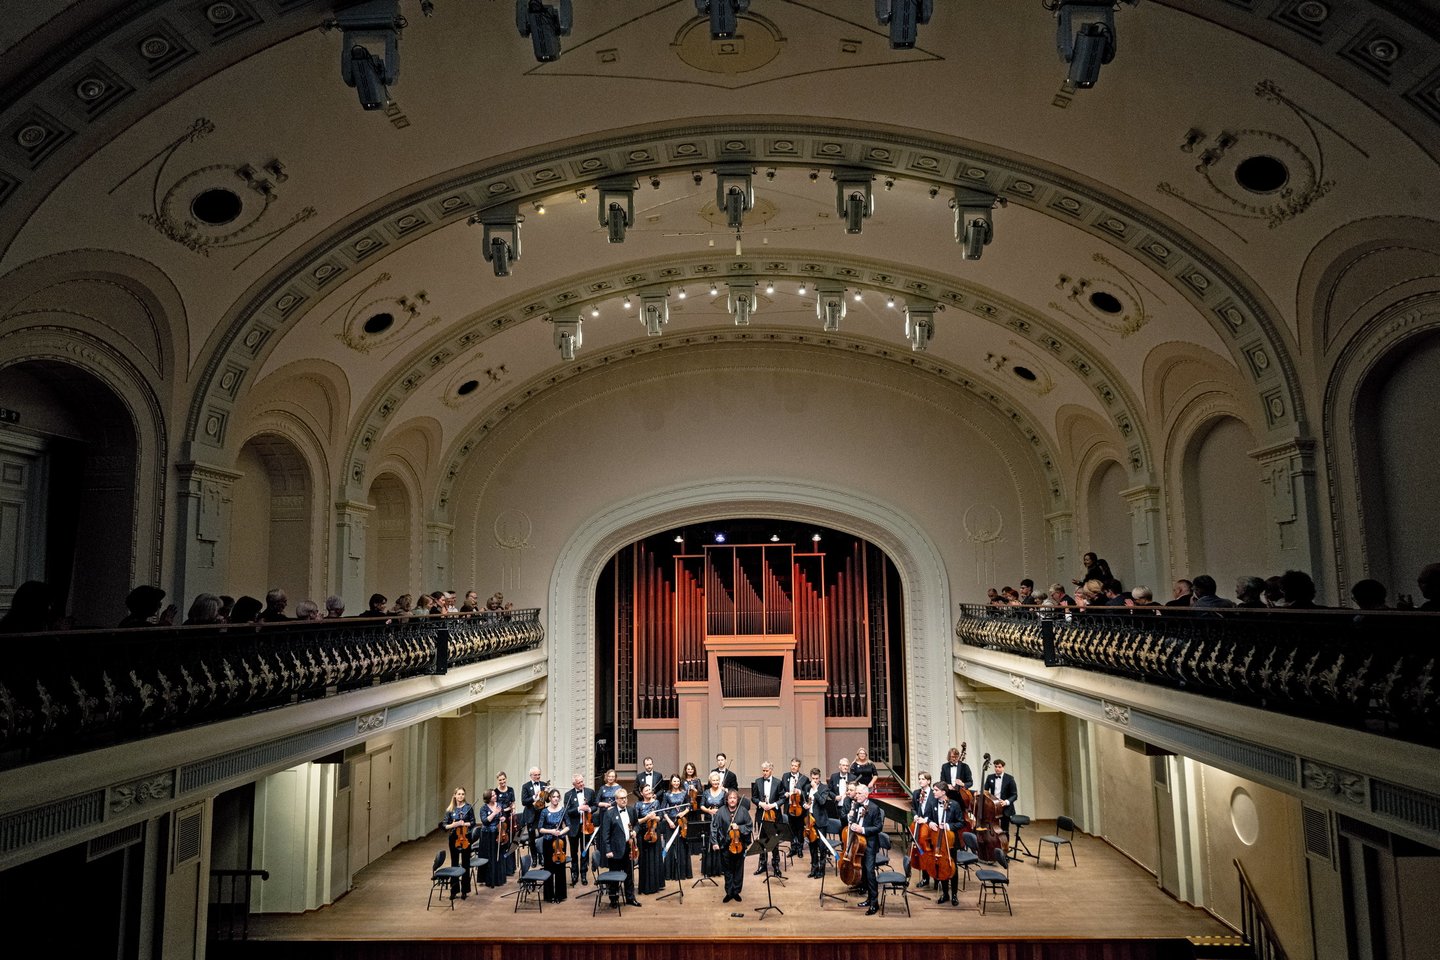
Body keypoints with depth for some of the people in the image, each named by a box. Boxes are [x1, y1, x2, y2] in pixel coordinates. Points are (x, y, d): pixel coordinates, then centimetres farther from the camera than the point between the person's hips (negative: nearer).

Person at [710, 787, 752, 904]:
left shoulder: (743, 811, -4)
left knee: (738, 869, 9)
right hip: (725, 845, 0)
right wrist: (714, 842, -9)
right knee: (727, 870, 8)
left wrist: (739, 828, -17)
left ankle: (736, 892, 23)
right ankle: (729, 892, 21)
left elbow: (750, 826, -2)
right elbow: (714, 827, -4)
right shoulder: (721, 811, -5)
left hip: (739, 845, 0)